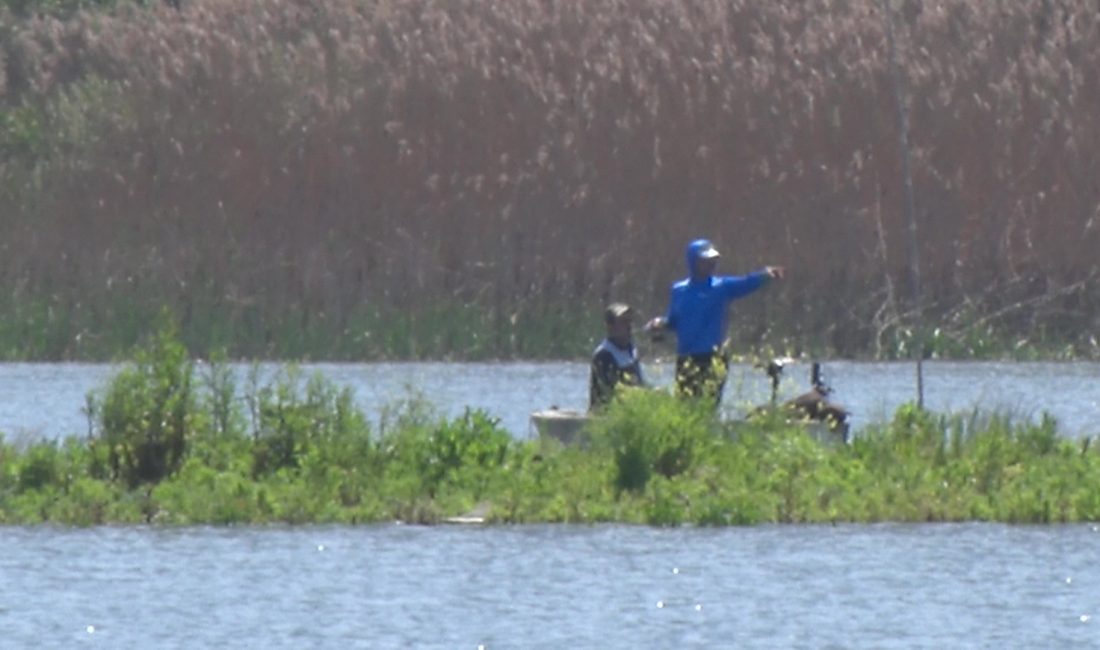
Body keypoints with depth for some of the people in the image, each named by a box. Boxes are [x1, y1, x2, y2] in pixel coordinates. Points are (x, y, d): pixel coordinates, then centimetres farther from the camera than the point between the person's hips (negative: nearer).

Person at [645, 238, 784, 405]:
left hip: (713, 359, -3)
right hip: (686, 360, 3)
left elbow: (747, 284, -17)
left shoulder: (722, 287, 0)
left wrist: (765, 275, -36)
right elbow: (673, 320, 19)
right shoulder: (679, 290, 10)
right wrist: (660, 324, -3)